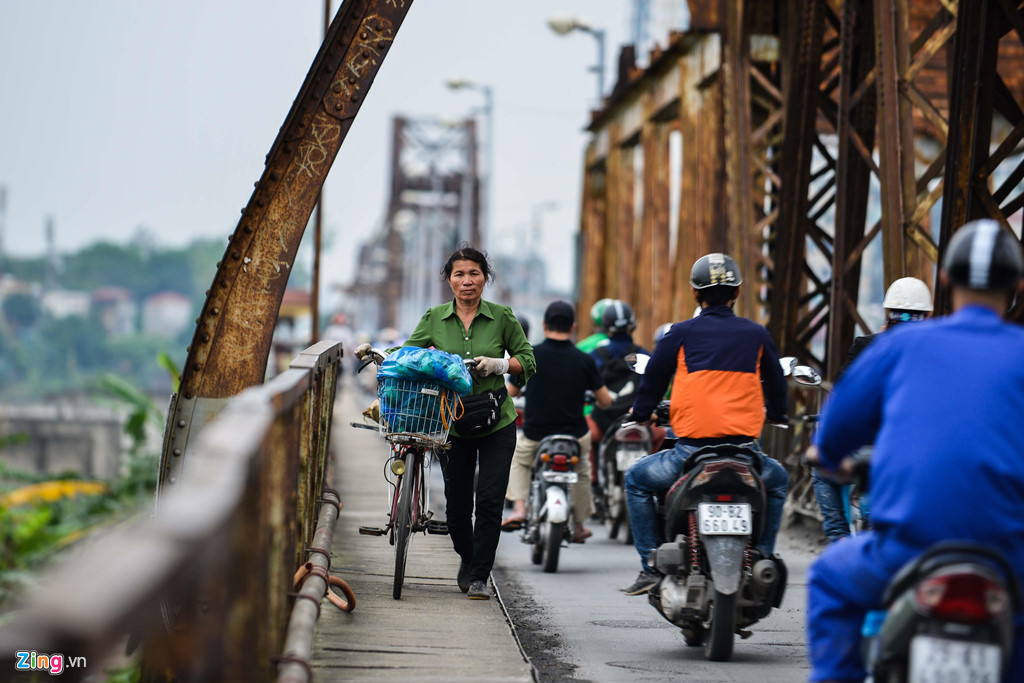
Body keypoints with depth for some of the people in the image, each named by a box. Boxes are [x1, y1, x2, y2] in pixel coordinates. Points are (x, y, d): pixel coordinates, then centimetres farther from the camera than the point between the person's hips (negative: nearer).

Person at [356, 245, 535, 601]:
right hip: (451, 424, 1)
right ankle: (467, 559, 35)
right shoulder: (434, 318, 3)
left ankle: (479, 577, -2)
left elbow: (528, 361, 3)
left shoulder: (501, 317, -1)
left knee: (490, 500, -11)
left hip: (496, 424, -1)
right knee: (457, 504, 5)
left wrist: (500, 364, -15)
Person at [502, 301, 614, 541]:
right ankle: (579, 525, 35)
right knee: (581, 469, 33)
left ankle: (519, 507, 12)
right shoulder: (584, 361, -7)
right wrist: (592, 398, 25)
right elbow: (605, 401, 1)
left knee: (518, 460, 31)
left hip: (535, 437, -1)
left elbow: (509, 393, 3)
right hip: (574, 437, 1)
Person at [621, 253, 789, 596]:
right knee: (777, 480, 35)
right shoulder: (756, 335, 9)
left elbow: (653, 380, 11)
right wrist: (777, 414, 45)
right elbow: (776, 385, 22)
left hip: (692, 451, -2)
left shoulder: (680, 333, 2)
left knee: (637, 480, 23)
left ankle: (652, 566, 14)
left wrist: (641, 412, 33)